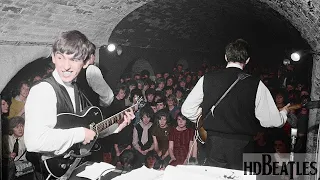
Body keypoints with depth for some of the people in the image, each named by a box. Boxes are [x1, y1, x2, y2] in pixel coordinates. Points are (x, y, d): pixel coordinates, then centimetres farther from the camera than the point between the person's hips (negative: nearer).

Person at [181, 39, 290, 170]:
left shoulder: (207, 79, -4)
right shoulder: (255, 84, -9)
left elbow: (187, 109, 1)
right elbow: (272, 121, -6)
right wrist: (284, 112, 17)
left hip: (214, 145, 2)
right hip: (242, 148, -1)